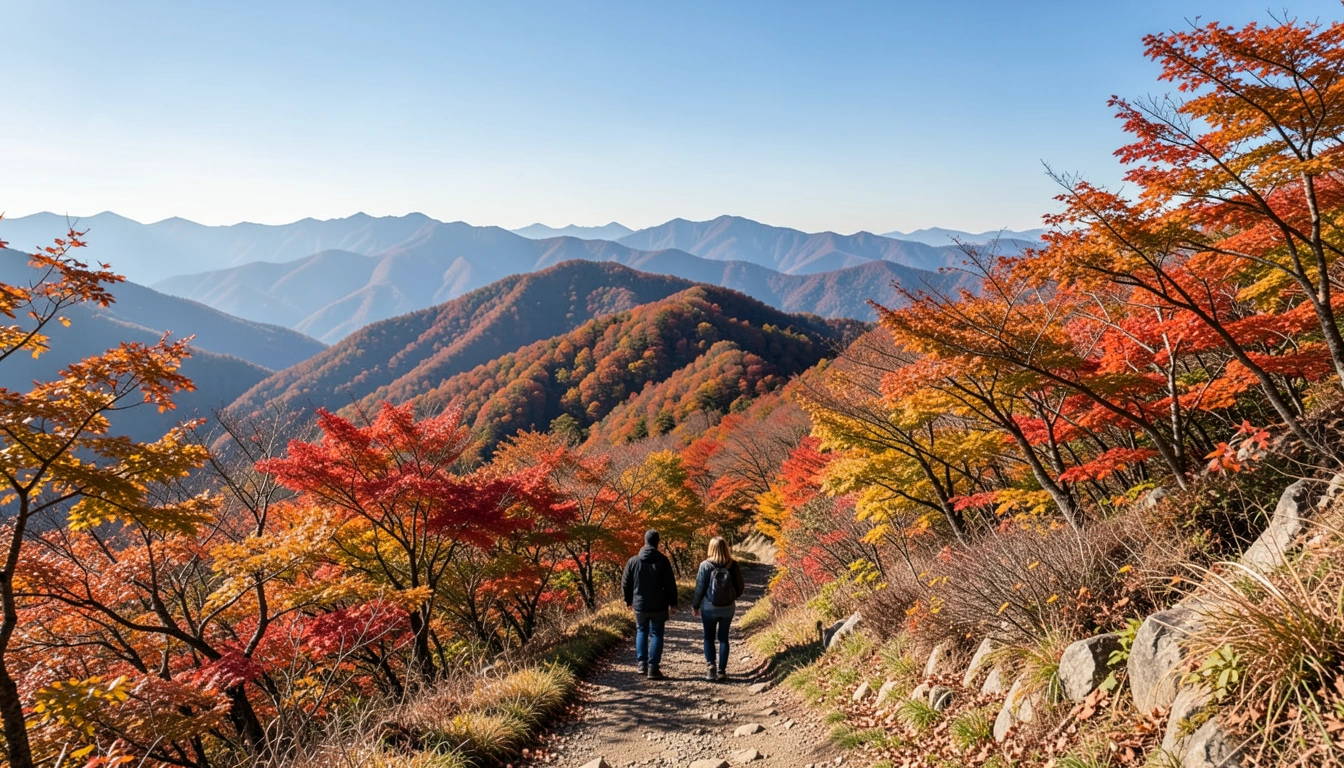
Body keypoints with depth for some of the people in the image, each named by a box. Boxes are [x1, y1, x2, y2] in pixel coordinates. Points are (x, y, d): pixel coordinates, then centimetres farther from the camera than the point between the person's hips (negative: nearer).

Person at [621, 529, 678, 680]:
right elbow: (670, 584, -8)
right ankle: (653, 667, 1)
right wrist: (672, 602, 3)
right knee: (656, 634, 6)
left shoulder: (633, 561, -2)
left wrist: (629, 601, 19)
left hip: (639, 605, 2)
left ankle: (642, 664, 14)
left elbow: (625, 584, 4)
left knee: (641, 632, 20)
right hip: (658, 605, -2)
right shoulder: (662, 560, -10)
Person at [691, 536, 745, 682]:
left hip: (709, 608, -2)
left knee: (709, 637, 13)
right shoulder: (733, 565, -9)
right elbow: (740, 588, -3)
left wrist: (695, 605, 5)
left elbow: (700, 588, -9)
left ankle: (711, 665, -5)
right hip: (728, 608, 2)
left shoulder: (706, 565, -13)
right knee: (723, 638, 14)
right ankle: (721, 670, 11)